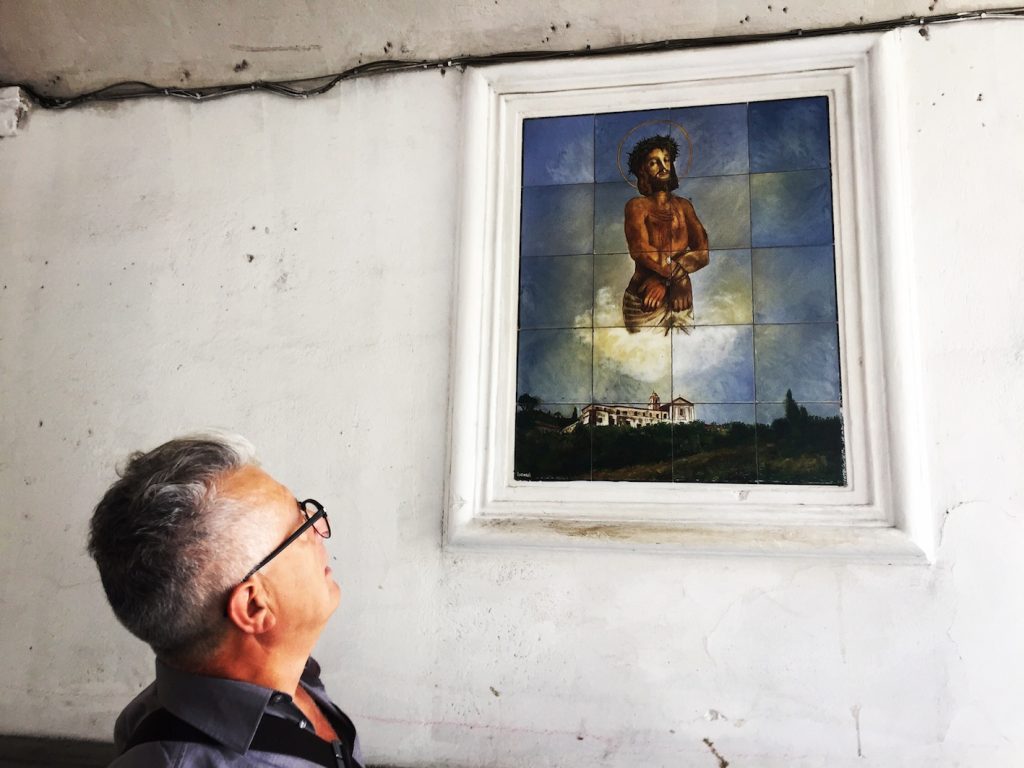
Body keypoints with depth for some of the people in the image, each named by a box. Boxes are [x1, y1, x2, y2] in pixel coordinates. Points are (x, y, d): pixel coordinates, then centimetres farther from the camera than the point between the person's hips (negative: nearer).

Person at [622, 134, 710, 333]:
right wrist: (677, 274, -12)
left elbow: (704, 251, 2)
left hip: (682, 303, 4)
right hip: (645, 304, -4)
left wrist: (664, 277, -13)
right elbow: (640, 249, -16)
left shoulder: (684, 205, 13)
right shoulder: (637, 205, 1)